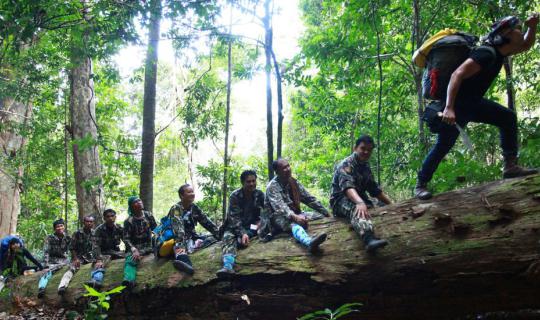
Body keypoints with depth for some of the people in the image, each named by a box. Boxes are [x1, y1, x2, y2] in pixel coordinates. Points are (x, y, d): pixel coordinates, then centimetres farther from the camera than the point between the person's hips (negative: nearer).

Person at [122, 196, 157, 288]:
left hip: (149, 246, 6)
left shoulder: (148, 215, 6)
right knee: (130, 261, -34)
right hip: (135, 247, -6)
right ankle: (129, 280, -58)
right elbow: (126, 239, -9)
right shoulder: (129, 221, -4)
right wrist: (134, 250, -23)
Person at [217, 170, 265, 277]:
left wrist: (260, 221, -17)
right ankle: (228, 265, -57)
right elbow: (234, 218, -20)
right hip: (235, 227, -4)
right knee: (228, 237, -36)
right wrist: (242, 233, -35)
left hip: (252, 226, 4)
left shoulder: (260, 194, -1)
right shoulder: (235, 196, -10)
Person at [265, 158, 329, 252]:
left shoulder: (294, 183, 9)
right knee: (294, 224, -41)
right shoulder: (273, 186, -12)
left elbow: (309, 199, 13)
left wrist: (326, 212, 6)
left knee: (320, 216, -8)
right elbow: (280, 207, -26)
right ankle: (309, 242, -70)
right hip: (279, 217, -11)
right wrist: (295, 217, -42)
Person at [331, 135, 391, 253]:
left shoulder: (365, 167, 14)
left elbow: (375, 190, 20)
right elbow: (348, 187, -31)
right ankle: (369, 239, -69)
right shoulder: (346, 164, -12)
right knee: (356, 209, -42)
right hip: (341, 201, -10)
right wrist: (360, 203, -50)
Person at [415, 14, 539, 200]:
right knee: (444, 145, -8)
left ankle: (511, 166, -2)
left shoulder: (499, 51, 3)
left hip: (472, 102, 9)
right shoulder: (486, 54, -26)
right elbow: (457, 74, -35)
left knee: (508, 118, 1)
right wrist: (449, 108, -43)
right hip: (457, 104, -9)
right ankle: (420, 185, 3)